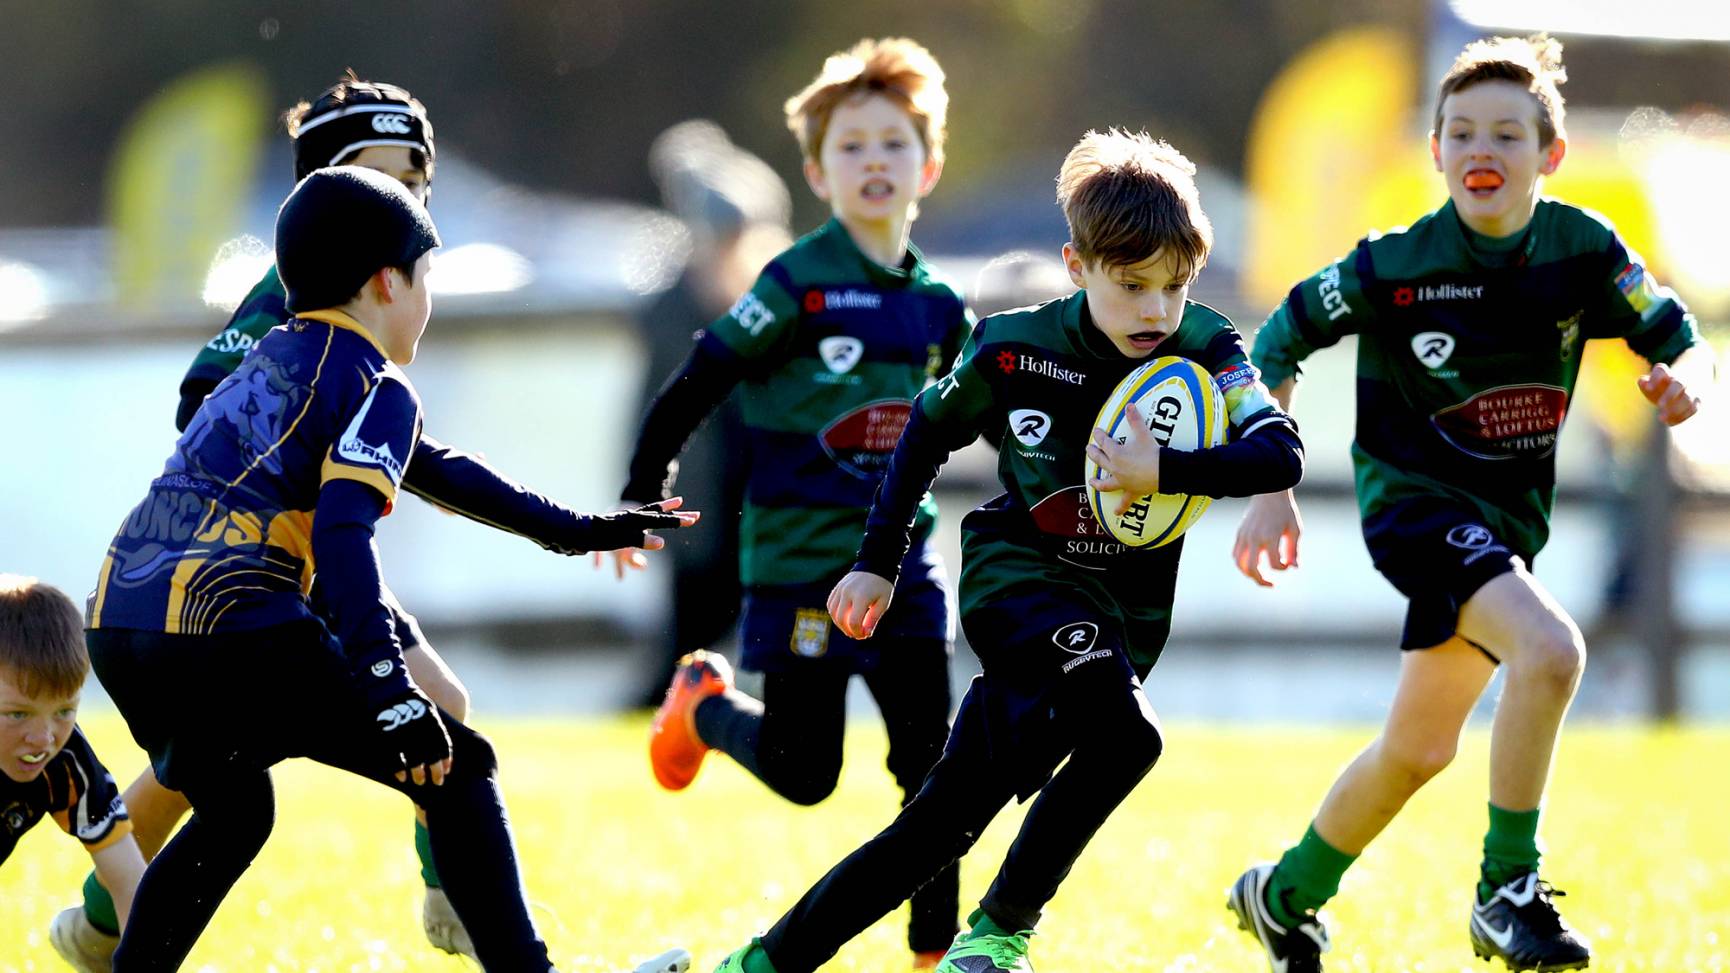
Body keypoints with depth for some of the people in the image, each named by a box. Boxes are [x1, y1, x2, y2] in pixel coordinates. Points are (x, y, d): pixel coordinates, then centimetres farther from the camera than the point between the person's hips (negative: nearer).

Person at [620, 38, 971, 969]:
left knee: (931, 764, -2)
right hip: (801, 564, -5)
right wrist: (641, 497, -8)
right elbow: (694, 387, -8)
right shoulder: (798, 286, -10)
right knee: (801, 773, 0)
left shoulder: (935, 307, 8)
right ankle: (705, 703, 31)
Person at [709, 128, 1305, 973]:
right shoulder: (1014, 350, -9)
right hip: (1018, 576, -2)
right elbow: (930, 430, 9)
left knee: (941, 821, -1)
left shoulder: (1205, 349, -10)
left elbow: (1281, 455, -25)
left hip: (1121, 611, 2)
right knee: (1124, 735, -29)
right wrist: (878, 560, 8)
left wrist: (1163, 473, -38)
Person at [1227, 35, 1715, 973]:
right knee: (1549, 648, -30)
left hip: (1508, 515, 5)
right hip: (1415, 497, -5)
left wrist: (1685, 379, -26)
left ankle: (1284, 896, 39)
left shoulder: (1583, 250, -8)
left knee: (1418, 748, 17)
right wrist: (1271, 491, -6)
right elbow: (1279, 342, -3)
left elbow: (1680, 342, -1)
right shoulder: (1395, 268, -16)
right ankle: (1507, 889, -20)